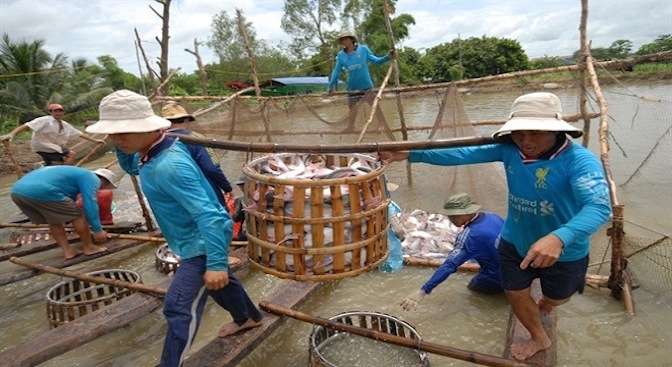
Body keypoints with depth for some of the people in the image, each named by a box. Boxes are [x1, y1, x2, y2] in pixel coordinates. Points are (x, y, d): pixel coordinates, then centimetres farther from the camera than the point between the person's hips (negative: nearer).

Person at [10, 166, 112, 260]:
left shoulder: (74, 173, 36)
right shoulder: (91, 178, 8)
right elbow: (90, 204, -4)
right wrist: (98, 230, 1)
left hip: (17, 191, 10)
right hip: (40, 191, -10)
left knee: (55, 220, 25)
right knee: (76, 216, 6)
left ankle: (67, 251, 26)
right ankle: (89, 248, 19)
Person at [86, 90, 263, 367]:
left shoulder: (170, 166, -33)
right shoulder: (150, 153, -2)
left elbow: (206, 214, -36)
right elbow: (131, 167, 23)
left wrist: (216, 263, -38)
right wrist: (120, 146, 1)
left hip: (204, 242, -11)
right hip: (197, 239, 11)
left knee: (178, 308, -5)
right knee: (218, 281, 29)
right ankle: (248, 317, 53)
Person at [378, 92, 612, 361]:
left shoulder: (579, 161, -31)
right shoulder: (509, 149, -17)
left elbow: (598, 206, -45)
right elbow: (463, 154, -21)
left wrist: (559, 238, -64)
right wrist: (410, 154, -29)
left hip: (564, 251, -3)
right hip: (514, 243, 3)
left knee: (554, 299, 25)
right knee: (516, 295, 20)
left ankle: (545, 305, 66)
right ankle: (539, 338, 53)